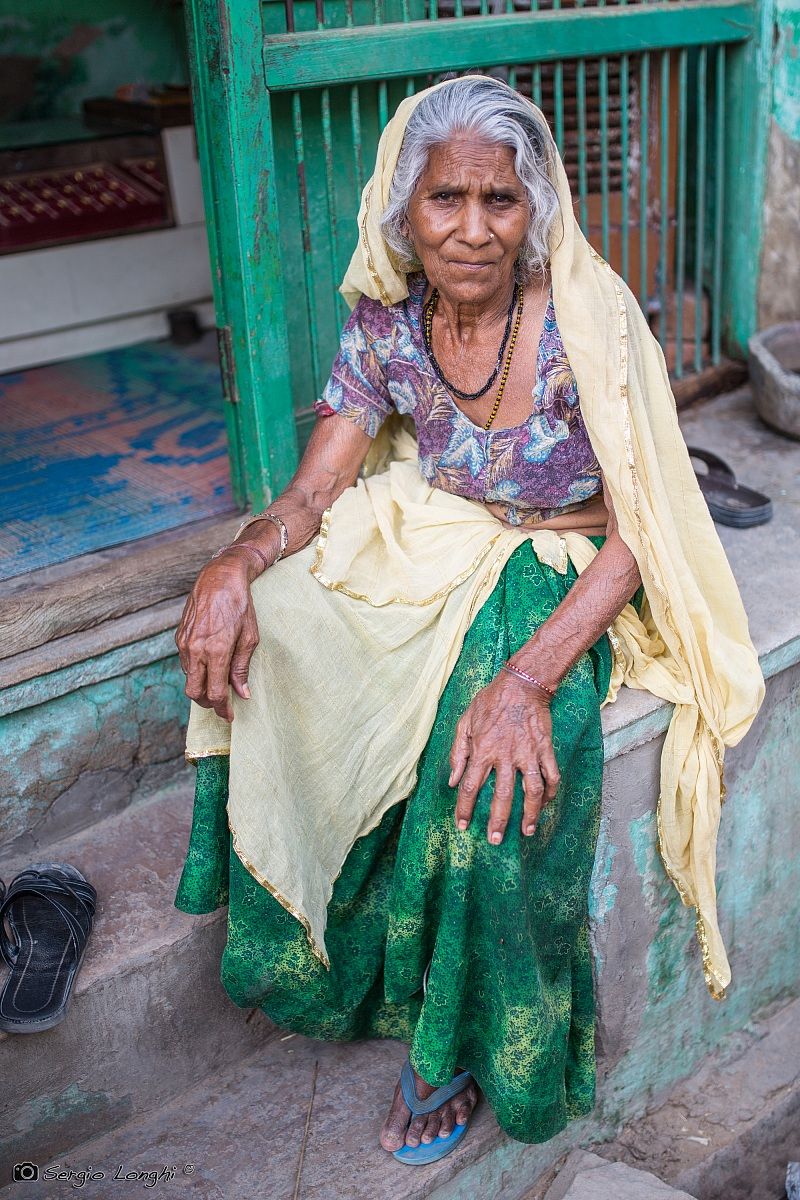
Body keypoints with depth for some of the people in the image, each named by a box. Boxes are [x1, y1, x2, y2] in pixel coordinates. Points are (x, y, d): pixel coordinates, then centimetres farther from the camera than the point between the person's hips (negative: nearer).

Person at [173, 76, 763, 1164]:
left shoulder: (587, 318, -21)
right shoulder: (388, 321, -7)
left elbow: (638, 534, -22)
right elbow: (312, 493, -5)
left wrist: (527, 676, -36)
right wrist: (236, 564, -28)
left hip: (566, 581, -4)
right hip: (433, 550, 5)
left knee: (483, 764, -30)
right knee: (255, 638, -17)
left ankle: (460, 1043, -1)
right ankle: (306, 926, 5)